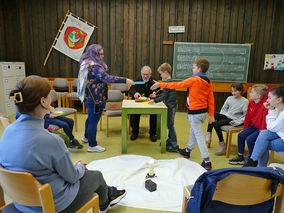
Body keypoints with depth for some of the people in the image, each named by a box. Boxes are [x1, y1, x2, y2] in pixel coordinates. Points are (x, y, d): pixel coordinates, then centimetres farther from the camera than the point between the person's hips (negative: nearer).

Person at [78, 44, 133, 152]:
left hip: (88, 97, 11)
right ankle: (92, 145, 11)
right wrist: (125, 80, -28)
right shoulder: (94, 66, -21)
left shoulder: (87, 63, 11)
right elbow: (106, 78, -29)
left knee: (91, 118, 26)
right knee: (94, 120, -1)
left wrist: (103, 82, 16)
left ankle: (86, 137, 45)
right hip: (96, 99, -11)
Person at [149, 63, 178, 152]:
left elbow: (164, 96, -20)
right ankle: (170, 140, 32)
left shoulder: (168, 82, -18)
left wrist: (155, 101, -15)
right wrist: (156, 95, 22)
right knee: (169, 125, 18)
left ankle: (174, 145, 2)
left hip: (171, 106, -10)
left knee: (170, 125, -4)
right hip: (170, 106, 10)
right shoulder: (170, 81, 12)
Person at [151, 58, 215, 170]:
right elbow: (211, 99, 6)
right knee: (193, 131, 24)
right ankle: (187, 150, 44)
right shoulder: (208, 82, 6)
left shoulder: (194, 80, -17)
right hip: (204, 111, 8)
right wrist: (211, 114, 11)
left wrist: (160, 84, -7)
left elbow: (176, 85, -15)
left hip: (195, 113, -8)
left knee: (199, 136, -2)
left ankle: (207, 162, 3)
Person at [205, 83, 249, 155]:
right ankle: (208, 133, -26)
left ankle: (222, 144, -13)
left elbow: (245, 116, -7)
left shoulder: (245, 101, -4)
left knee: (217, 124, -27)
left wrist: (237, 122, -18)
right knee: (214, 114, -25)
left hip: (233, 119, -5)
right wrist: (220, 116, 3)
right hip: (226, 116, 5)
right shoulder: (229, 98, 12)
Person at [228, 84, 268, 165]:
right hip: (253, 126, 8)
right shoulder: (251, 103, 2)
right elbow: (247, 116, 11)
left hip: (261, 128, -8)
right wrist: (245, 128, 13)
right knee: (240, 135, -3)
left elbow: (265, 119, -26)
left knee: (249, 139, -22)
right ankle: (240, 157, 11)